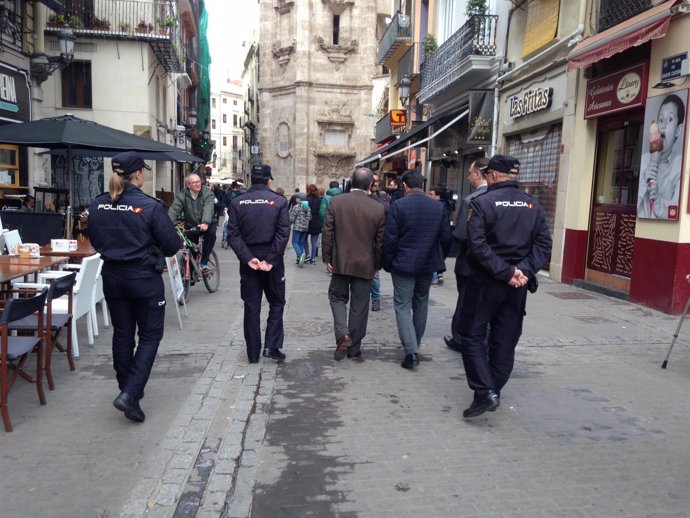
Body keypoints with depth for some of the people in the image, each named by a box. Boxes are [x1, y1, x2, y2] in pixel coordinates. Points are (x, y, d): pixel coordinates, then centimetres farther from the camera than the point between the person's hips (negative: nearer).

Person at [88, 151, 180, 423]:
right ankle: (130, 393, -3)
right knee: (150, 336, 8)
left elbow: (95, 241, 11)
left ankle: (127, 390, 30)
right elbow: (172, 245, -13)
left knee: (122, 335, 17)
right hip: (144, 278, -5)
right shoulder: (150, 206, -18)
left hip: (112, 276, 6)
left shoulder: (98, 205, -1)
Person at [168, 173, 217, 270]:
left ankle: (204, 263, -22)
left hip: (206, 224, -2)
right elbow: (174, 210, -19)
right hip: (191, 225, 2)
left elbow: (208, 209, -29)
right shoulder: (182, 195, -6)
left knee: (211, 233, -32)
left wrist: (205, 223, -47)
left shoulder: (207, 193, -12)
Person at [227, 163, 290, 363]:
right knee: (276, 303, 14)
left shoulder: (237, 202, 0)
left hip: (248, 261, 2)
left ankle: (253, 353, 15)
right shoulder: (279, 201, -5)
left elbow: (233, 235, -8)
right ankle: (271, 346, 7)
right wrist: (270, 260, -14)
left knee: (251, 307, 9)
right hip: (273, 261, -2)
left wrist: (248, 258, -12)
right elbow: (283, 234, -14)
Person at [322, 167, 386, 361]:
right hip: (365, 265, 0)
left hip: (340, 262, 1)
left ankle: (342, 334, -1)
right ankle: (354, 347, 20)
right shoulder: (379, 208, -8)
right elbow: (380, 241, -2)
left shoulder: (336, 201, -7)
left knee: (337, 297, 19)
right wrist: (376, 265, 10)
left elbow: (327, 232, -5)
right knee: (359, 305, 10)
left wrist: (327, 258, 5)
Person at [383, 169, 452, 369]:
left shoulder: (398, 206, -12)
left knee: (403, 306, 2)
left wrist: (387, 263, 0)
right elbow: (446, 238, 4)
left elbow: (390, 239, -13)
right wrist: (439, 260, 17)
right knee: (421, 305, 19)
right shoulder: (438, 207, 1)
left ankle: (411, 351, -9)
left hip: (403, 264, -4)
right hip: (427, 265, 4)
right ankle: (415, 344, 34)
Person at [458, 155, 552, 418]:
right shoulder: (532, 205, 7)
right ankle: (494, 391, 23)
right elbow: (544, 243, -1)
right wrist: (524, 271, -8)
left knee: (473, 335, 5)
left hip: (485, 280, -5)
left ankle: (484, 392, -5)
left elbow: (478, 245, -19)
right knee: (505, 340, 13)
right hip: (517, 284, 5)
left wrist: (505, 272, -17)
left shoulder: (481, 202, -8)